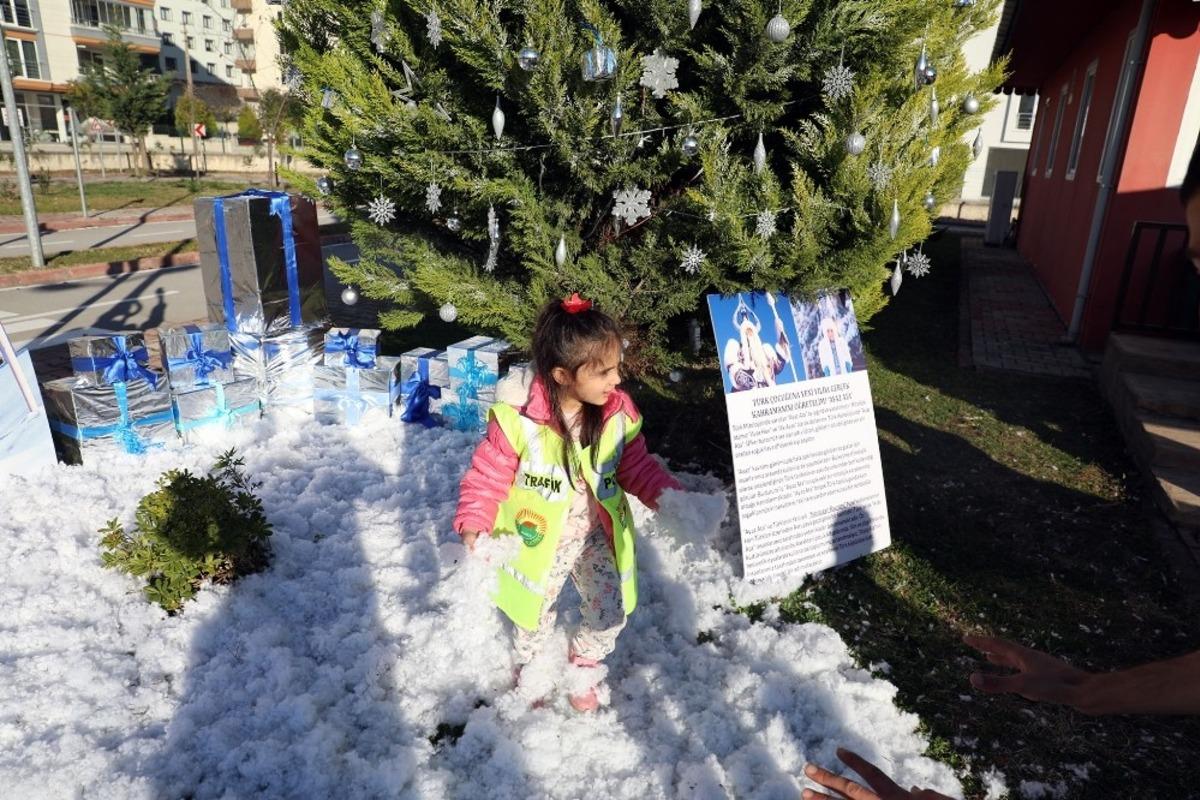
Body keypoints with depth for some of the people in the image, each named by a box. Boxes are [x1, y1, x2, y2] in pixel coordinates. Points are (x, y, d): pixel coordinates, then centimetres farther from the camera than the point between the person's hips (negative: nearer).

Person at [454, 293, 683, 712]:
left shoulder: (617, 414, -12)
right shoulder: (519, 420, -26)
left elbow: (637, 467, 0)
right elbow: (487, 476, -14)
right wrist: (472, 524, -26)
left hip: (596, 536, 3)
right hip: (540, 541, -2)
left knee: (610, 612, 2)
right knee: (534, 614, 16)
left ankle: (582, 667, 38)